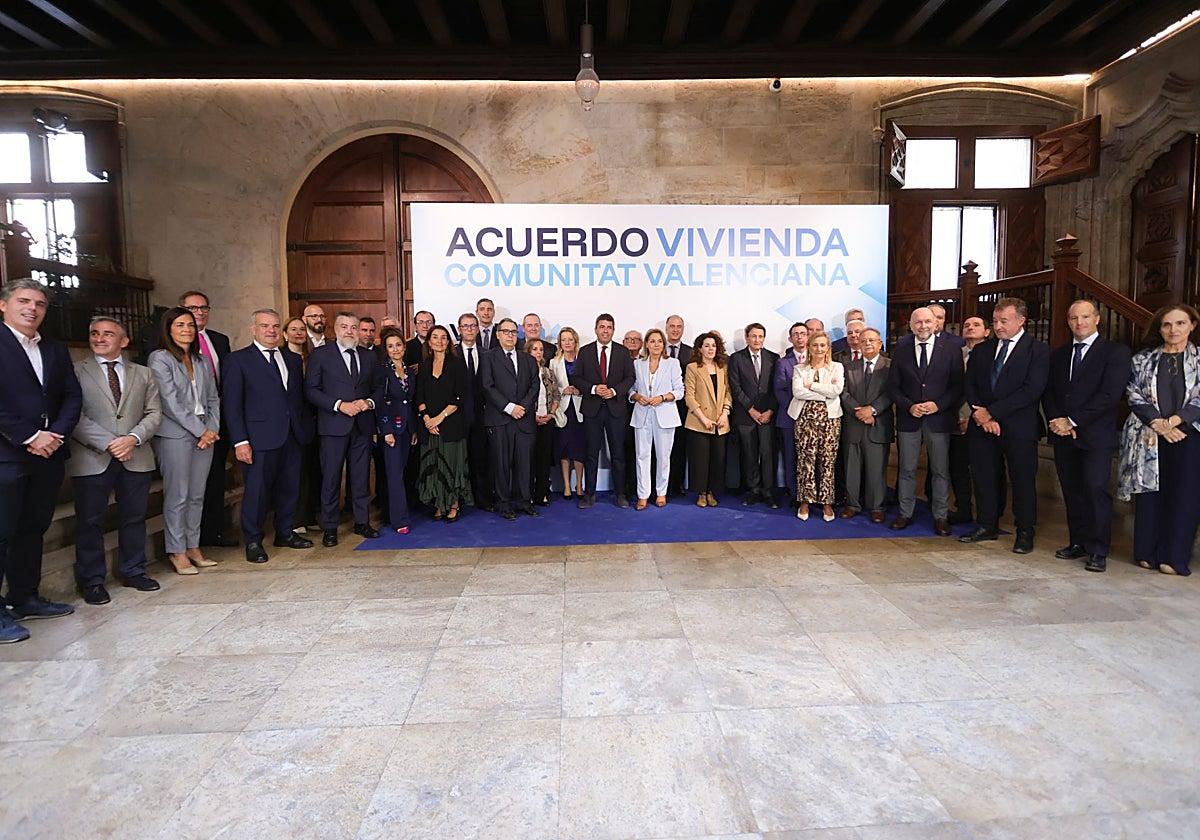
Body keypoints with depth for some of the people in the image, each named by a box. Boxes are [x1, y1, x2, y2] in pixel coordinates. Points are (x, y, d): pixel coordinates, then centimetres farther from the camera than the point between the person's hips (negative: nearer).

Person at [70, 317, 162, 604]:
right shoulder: (75, 371, 2)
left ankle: (133, 571, 23)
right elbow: (75, 416, -6)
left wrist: (133, 438, -10)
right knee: (90, 521, 4)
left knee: (134, 518, 10)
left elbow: (154, 413, 7)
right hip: (92, 459, -3)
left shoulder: (143, 374, 13)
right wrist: (109, 444, -14)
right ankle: (92, 580, 15)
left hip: (136, 458, 3)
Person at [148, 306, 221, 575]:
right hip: (175, 434, -5)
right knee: (177, 495, -2)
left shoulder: (202, 361, 15)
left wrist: (212, 429, -2)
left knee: (197, 495, 8)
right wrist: (200, 430, -11)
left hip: (205, 434, 5)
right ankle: (177, 552, 8)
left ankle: (193, 547, 17)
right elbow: (171, 402, -10)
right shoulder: (159, 358, -2)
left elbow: (213, 398, 13)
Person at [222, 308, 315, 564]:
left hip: (293, 437, 5)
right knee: (257, 490, 1)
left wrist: (306, 428, 7)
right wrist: (240, 441, -12)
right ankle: (253, 541, 16)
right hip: (260, 439, -5)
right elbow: (231, 404, -5)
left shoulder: (293, 359, 15)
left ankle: (285, 533, 29)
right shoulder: (238, 360, -1)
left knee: (289, 488, 13)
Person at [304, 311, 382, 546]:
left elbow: (377, 388, 16)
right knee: (331, 478, 1)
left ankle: (362, 522, 20)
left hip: (362, 425, 3)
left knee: (361, 476, 9)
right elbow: (311, 390, -4)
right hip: (333, 426, -3)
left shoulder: (369, 356, 13)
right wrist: (339, 405, -14)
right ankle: (329, 528, 11)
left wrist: (369, 402, -6)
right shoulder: (320, 354, 2)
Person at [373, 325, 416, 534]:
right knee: (395, 472, -7)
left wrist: (415, 428, 11)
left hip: (407, 427, 6)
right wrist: (386, 431, -15)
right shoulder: (382, 370, -5)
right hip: (390, 426, -6)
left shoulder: (409, 370, 12)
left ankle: (393, 513, 17)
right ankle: (400, 520, -5)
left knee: (400, 470, 8)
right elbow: (378, 403, -9)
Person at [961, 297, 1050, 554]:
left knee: (1023, 481, 5)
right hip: (982, 426, 4)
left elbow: (1030, 391, -14)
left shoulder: (1038, 350, -5)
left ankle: (1025, 533, 18)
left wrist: (991, 412, -16)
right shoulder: (981, 350, 11)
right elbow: (970, 386, 8)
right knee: (983, 478, 9)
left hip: (1018, 428, -4)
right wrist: (979, 413, -9)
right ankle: (987, 526, 23)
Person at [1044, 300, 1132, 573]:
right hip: (1063, 435, 5)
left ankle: (1098, 550, -1)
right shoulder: (1058, 355, 16)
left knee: (1096, 488, -9)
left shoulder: (1115, 352, -1)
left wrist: (1072, 421, -14)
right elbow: (1048, 392, 12)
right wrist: (1056, 421, -6)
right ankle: (1079, 542, 17)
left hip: (1096, 435, -5)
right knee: (1072, 490, 8)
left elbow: (1110, 394, -11)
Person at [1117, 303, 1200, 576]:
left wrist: (1173, 421, -13)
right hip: (1148, 436, 1)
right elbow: (1134, 395, 2)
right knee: (1149, 493, 2)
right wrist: (1158, 424, -9)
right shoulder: (1143, 359, 10)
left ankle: (1174, 557, 6)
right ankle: (1147, 553, 9)